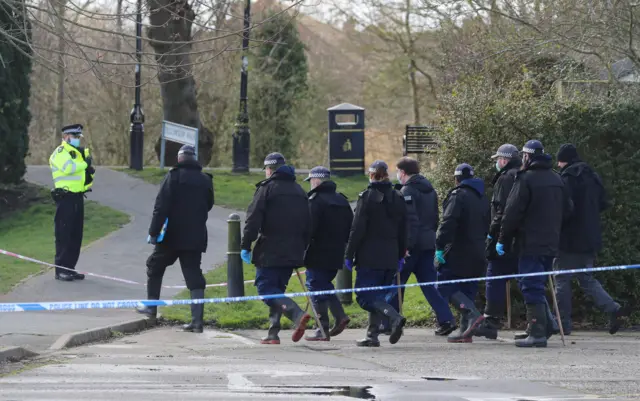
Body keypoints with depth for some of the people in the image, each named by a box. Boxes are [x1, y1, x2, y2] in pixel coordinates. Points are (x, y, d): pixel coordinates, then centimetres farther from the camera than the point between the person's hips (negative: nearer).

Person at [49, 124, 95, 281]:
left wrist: (89, 171, 1)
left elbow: (87, 177, 23)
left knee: (76, 235, 11)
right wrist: (85, 164, -14)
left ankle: (70, 268, 18)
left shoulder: (78, 153, 20)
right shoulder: (60, 153, -7)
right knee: (64, 234, -8)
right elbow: (68, 167, -27)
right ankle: (60, 270, -7)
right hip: (65, 197, -9)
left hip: (78, 197, 9)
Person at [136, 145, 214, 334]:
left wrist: (154, 232, -13)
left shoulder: (173, 177, -9)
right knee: (194, 276, 1)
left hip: (172, 235, -4)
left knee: (155, 268, 18)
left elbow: (161, 206, -14)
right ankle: (197, 320, -7)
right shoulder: (205, 180, 5)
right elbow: (208, 205, 16)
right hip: (196, 237, 4)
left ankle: (151, 306, 25)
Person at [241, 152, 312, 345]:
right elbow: (308, 223, 20)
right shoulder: (299, 190, 16)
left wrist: (246, 246, -8)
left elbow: (253, 219, -12)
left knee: (266, 287, -7)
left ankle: (298, 315, -27)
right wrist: (302, 248, 24)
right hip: (292, 253, 7)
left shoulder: (266, 188, -6)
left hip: (270, 251, -7)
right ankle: (273, 333, 7)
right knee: (277, 289, 13)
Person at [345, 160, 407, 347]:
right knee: (377, 295, 12)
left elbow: (358, 229, -11)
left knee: (365, 296, -6)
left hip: (369, 257, -6)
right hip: (390, 258, 6)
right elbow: (403, 231, 14)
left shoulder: (367, 197, -8)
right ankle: (373, 336, 8)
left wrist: (349, 255, -6)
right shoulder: (398, 198, 10)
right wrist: (401, 255, 20)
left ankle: (395, 317, -27)